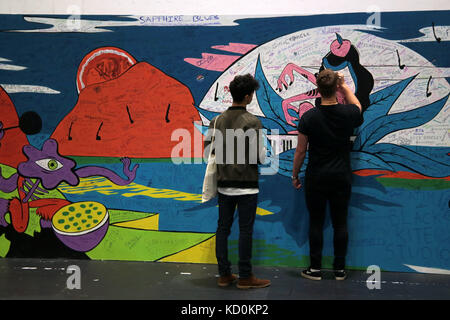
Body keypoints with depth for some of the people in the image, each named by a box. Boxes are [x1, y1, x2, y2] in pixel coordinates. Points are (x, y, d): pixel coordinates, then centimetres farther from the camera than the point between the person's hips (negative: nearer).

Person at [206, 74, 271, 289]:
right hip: (246, 186, -5)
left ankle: (224, 275, 20)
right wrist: (263, 152, 8)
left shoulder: (217, 121, 3)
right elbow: (260, 157, -13)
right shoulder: (252, 122, -12)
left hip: (224, 184, 5)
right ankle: (245, 277, 12)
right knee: (245, 231, 3)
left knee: (223, 228, 11)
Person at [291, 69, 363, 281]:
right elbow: (357, 107, 22)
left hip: (316, 179, -1)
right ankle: (340, 269, 19)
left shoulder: (309, 117, -10)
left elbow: (300, 151, -5)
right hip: (342, 178, 2)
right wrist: (344, 87, 30)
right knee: (340, 223, 9)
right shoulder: (348, 113, -6)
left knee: (316, 223, 7)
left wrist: (295, 175, 8)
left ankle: (315, 269, 14)